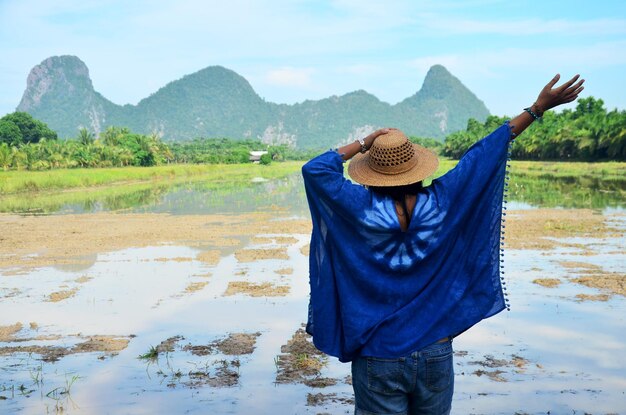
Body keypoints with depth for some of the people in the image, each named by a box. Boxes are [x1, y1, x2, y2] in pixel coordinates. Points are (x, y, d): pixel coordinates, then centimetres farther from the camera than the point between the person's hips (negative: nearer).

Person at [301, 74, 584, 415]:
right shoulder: (441, 203, -10)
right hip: (435, 353, 3)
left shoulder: (362, 210, -16)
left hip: (378, 357, -2)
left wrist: (362, 144, -5)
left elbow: (314, 169, -8)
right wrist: (538, 107, 7)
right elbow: (485, 152, -3)